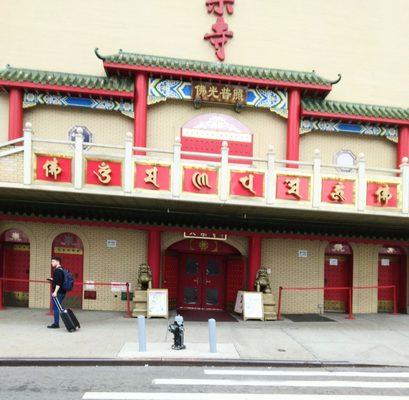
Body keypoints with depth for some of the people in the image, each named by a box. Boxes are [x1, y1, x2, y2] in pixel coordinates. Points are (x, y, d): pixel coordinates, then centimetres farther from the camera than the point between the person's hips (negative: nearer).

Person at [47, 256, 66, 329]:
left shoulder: (58, 270, -15)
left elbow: (58, 282, -24)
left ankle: (56, 323, -1)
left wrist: (55, 292, -26)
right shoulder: (61, 270, 16)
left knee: (56, 308, -4)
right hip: (61, 292, 10)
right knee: (57, 308, 14)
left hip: (58, 292, -10)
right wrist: (53, 280, 22)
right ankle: (56, 323, 19)